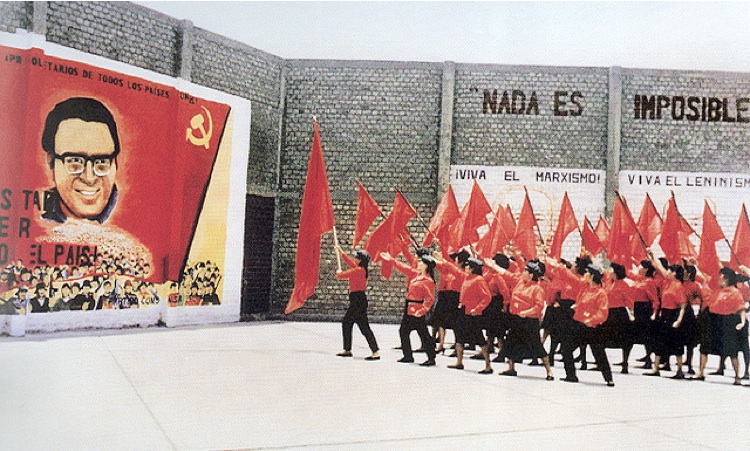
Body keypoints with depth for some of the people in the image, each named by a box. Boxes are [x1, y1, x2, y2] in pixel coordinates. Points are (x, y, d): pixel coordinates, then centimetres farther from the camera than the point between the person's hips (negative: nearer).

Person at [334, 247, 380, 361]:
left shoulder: (358, 270, -16)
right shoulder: (361, 270, 12)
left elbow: (341, 276, -12)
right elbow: (350, 263, 31)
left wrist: (339, 272, 11)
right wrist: (341, 253, 39)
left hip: (358, 301, -10)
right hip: (356, 301, 10)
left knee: (364, 327, -10)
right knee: (346, 323, 17)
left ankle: (375, 352, -10)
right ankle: (347, 350, 25)